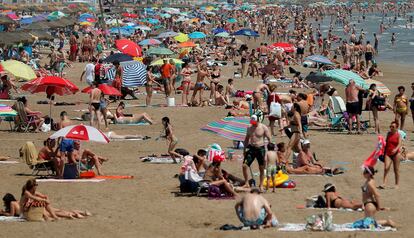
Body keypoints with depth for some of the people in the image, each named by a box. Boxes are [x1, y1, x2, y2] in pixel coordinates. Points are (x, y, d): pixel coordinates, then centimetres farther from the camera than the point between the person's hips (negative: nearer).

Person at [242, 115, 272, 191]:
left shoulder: (264, 128, -7)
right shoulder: (249, 128, 6)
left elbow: (269, 139, -5)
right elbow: (247, 139, 17)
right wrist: (244, 149, 13)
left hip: (260, 149, -3)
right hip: (251, 148, 3)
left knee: (262, 168, 4)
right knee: (244, 165, -6)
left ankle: (261, 185, 16)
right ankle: (246, 183, 6)